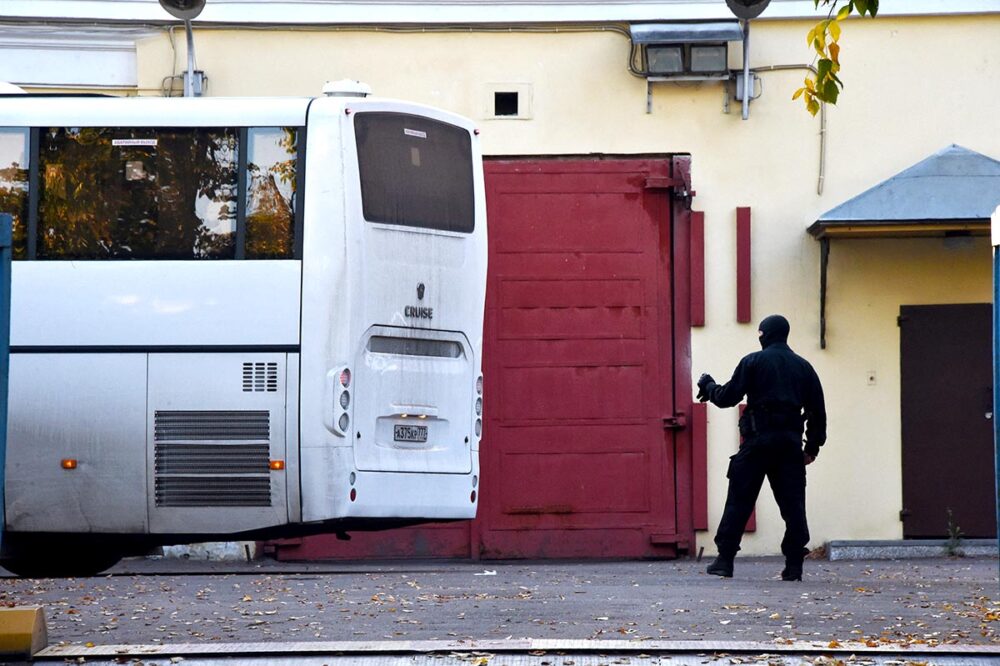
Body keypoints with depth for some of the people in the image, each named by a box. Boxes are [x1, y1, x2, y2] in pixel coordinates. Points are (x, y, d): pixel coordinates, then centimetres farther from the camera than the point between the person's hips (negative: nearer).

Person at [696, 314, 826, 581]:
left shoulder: (753, 362, -1)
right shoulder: (803, 367, 12)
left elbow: (727, 397, -2)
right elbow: (817, 410, 12)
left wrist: (707, 385, 17)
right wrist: (813, 446, 18)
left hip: (758, 441, -3)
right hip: (791, 443, 3)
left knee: (739, 501, 1)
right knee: (792, 503, 3)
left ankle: (725, 559, -1)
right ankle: (794, 564, -2)